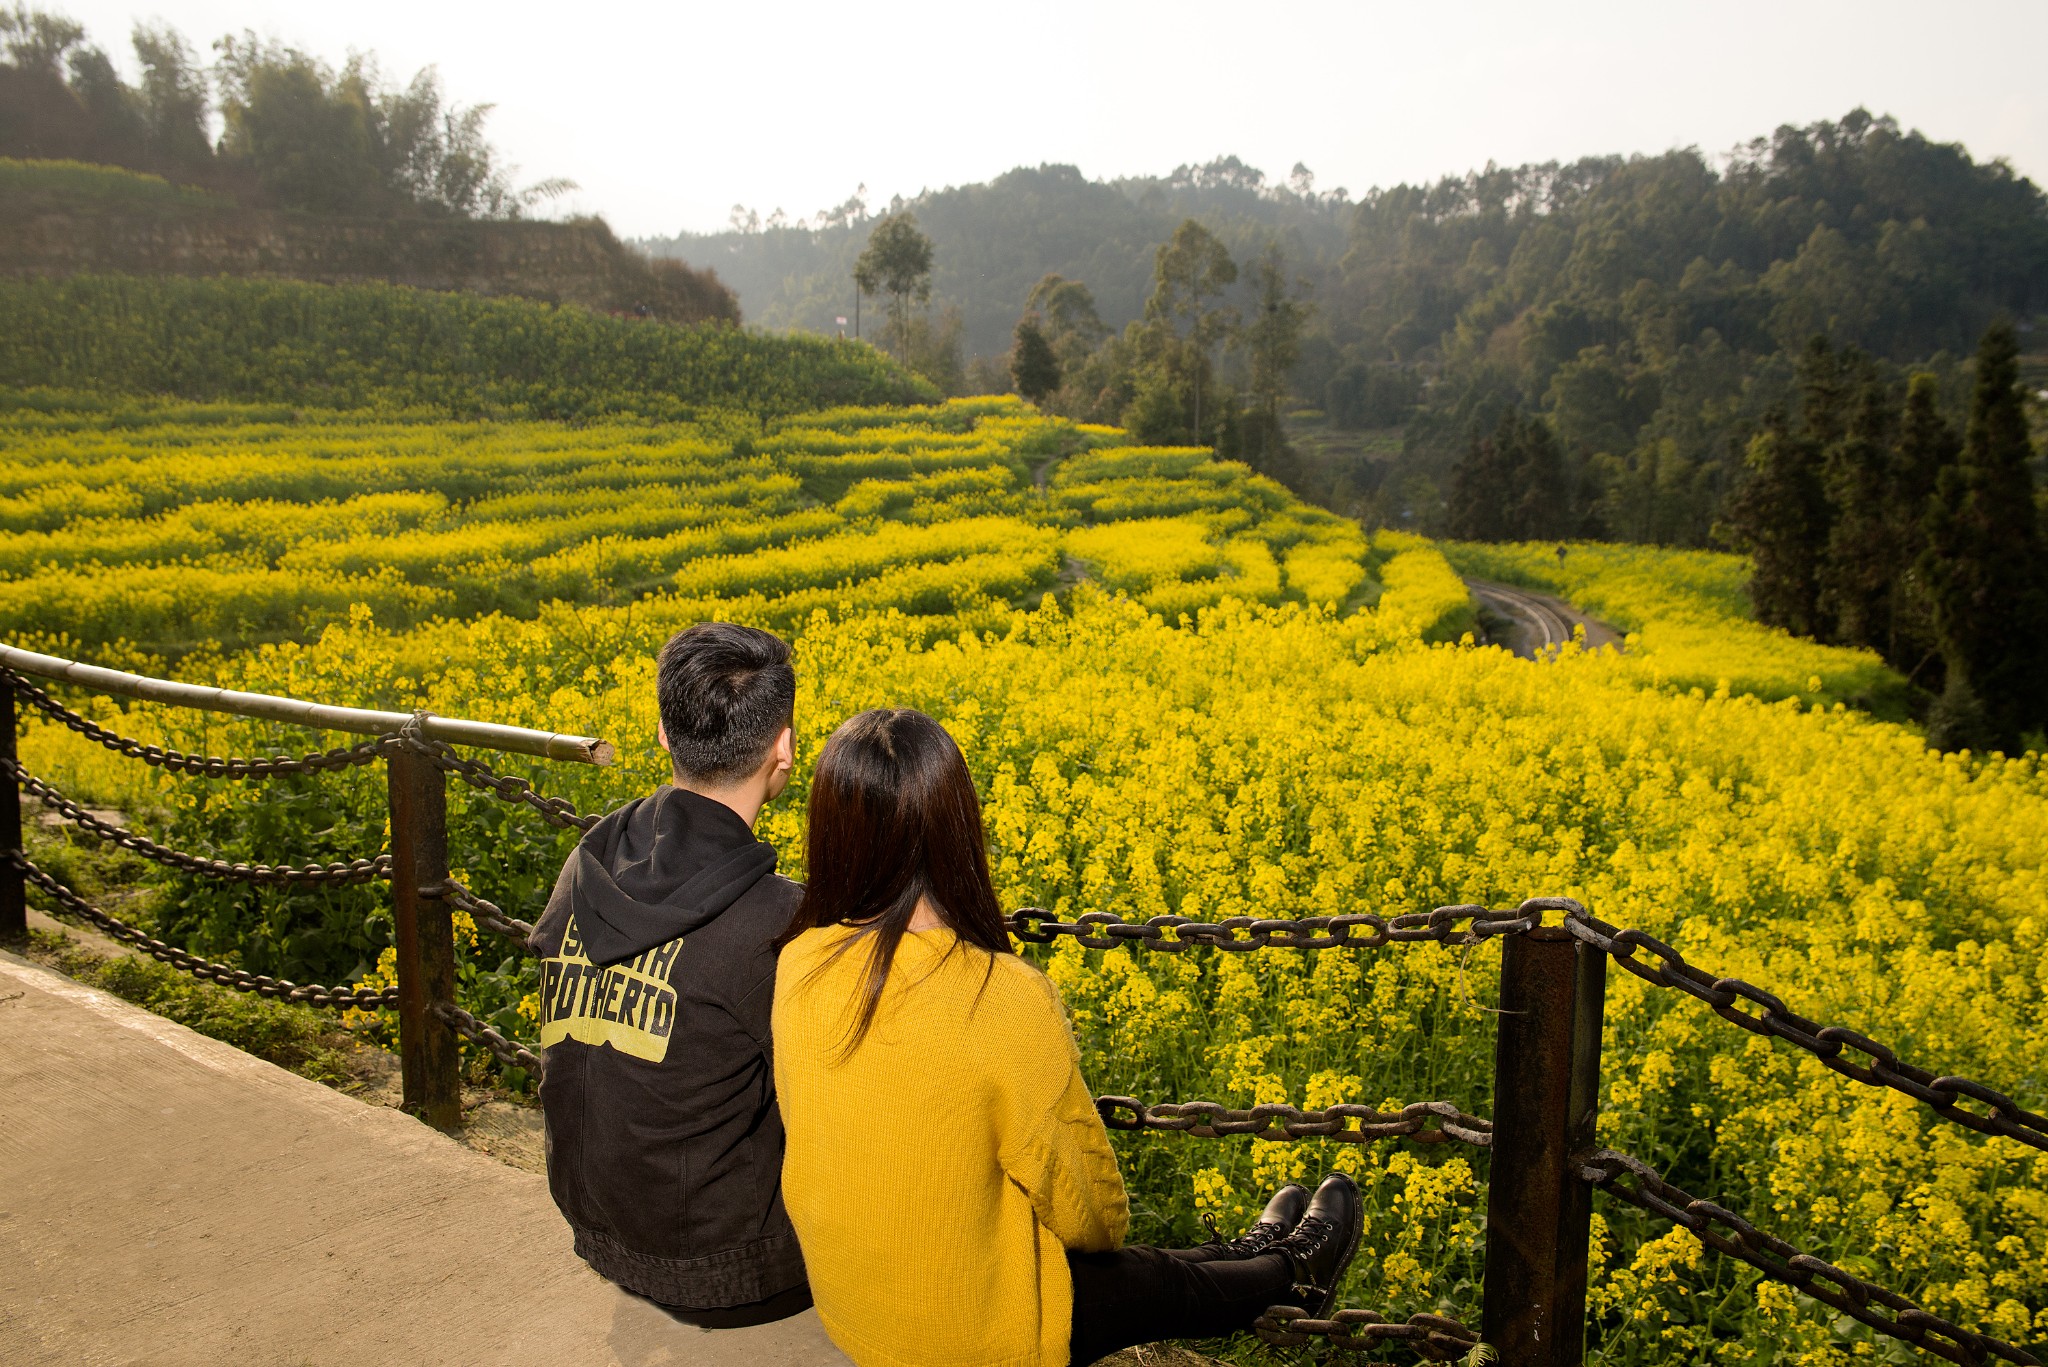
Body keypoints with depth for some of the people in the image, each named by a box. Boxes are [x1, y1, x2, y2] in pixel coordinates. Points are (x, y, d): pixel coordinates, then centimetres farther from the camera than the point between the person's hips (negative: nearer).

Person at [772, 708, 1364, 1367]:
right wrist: (1103, 1226, 6)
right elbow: (1088, 1212, -16)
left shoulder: (799, 967, -15)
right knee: (1169, 1284, 25)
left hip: (846, 1312, 5)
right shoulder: (1009, 1002, -31)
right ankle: (1289, 1274, 54)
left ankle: (1250, 1258, 55)